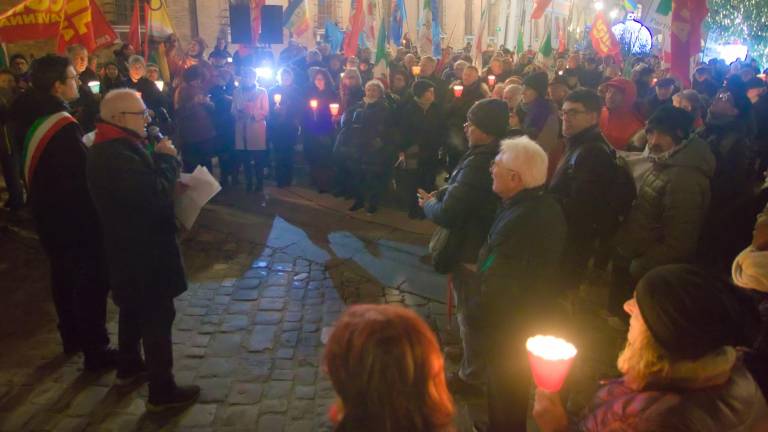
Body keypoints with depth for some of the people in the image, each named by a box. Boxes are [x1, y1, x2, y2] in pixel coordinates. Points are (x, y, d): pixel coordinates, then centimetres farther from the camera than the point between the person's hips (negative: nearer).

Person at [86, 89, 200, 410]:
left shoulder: (112, 148, 8)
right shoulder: (116, 155, -28)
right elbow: (156, 195, -31)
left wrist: (170, 185, 0)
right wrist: (167, 158, -18)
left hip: (131, 244, 11)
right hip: (143, 248, -11)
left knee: (134, 308, 25)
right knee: (158, 316, -2)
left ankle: (129, 366, 43)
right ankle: (162, 391, 9)